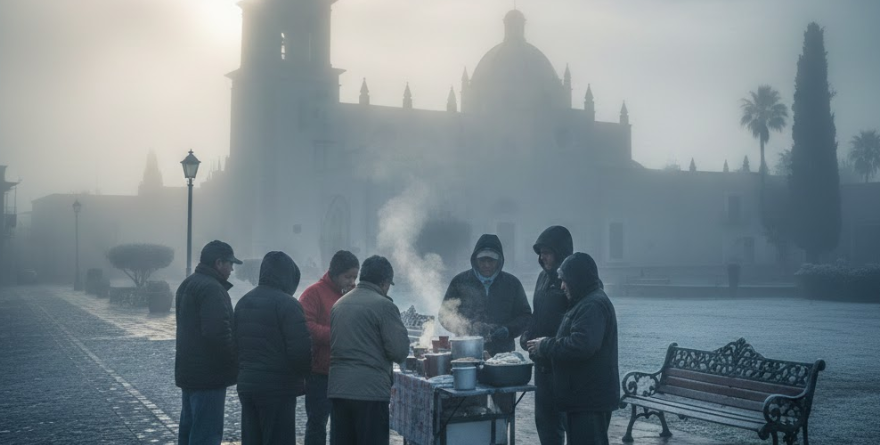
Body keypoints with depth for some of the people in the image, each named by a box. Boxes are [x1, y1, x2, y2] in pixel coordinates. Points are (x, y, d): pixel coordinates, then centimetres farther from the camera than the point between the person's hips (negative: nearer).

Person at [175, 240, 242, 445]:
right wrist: (234, 362, -14)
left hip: (189, 370, 11)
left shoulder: (188, 284, 15)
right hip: (208, 374, -10)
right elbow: (218, 332, -28)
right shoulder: (212, 288, -19)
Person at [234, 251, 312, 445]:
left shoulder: (243, 302, 12)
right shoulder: (287, 304, -14)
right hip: (279, 388, -8)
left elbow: (237, 344, 12)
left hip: (246, 385, 8)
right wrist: (301, 375, -1)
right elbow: (301, 349, -19)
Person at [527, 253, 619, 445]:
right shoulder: (587, 302, 19)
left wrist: (545, 347, -16)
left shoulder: (593, 305, -17)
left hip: (591, 398, -11)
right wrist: (547, 344, 11)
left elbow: (581, 345, -29)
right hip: (584, 395, 11)